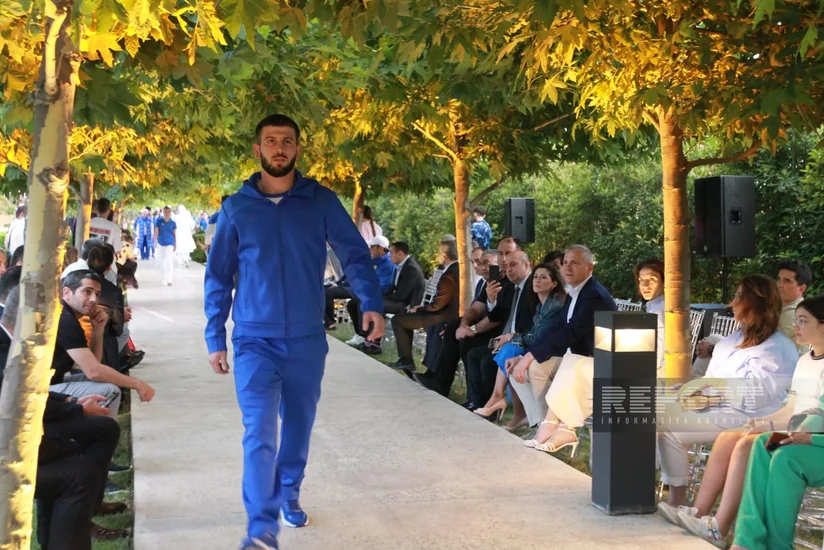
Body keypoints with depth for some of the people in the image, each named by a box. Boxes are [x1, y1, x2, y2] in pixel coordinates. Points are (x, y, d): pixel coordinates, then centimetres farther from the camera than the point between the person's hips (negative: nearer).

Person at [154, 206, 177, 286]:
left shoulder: (173, 223, -1)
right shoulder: (159, 221, -1)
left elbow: (175, 234, 4)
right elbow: (156, 232, 0)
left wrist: (175, 245, 4)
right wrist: (155, 242, -5)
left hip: (170, 244, -2)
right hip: (161, 244, 2)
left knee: (169, 262, -12)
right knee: (162, 262, 12)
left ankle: (168, 280, -13)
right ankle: (166, 278, 29)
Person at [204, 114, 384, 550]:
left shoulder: (321, 202, 1)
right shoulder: (236, 208, 2)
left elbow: (355, 254, -2)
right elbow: (218, 276, 6)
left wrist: (371, 303, -19)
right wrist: (214, 338, 3)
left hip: (307, 340, 2)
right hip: (255, 340, -1)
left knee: (298, 425, 15)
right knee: (260, 433, -13)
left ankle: (289, 495, 37)